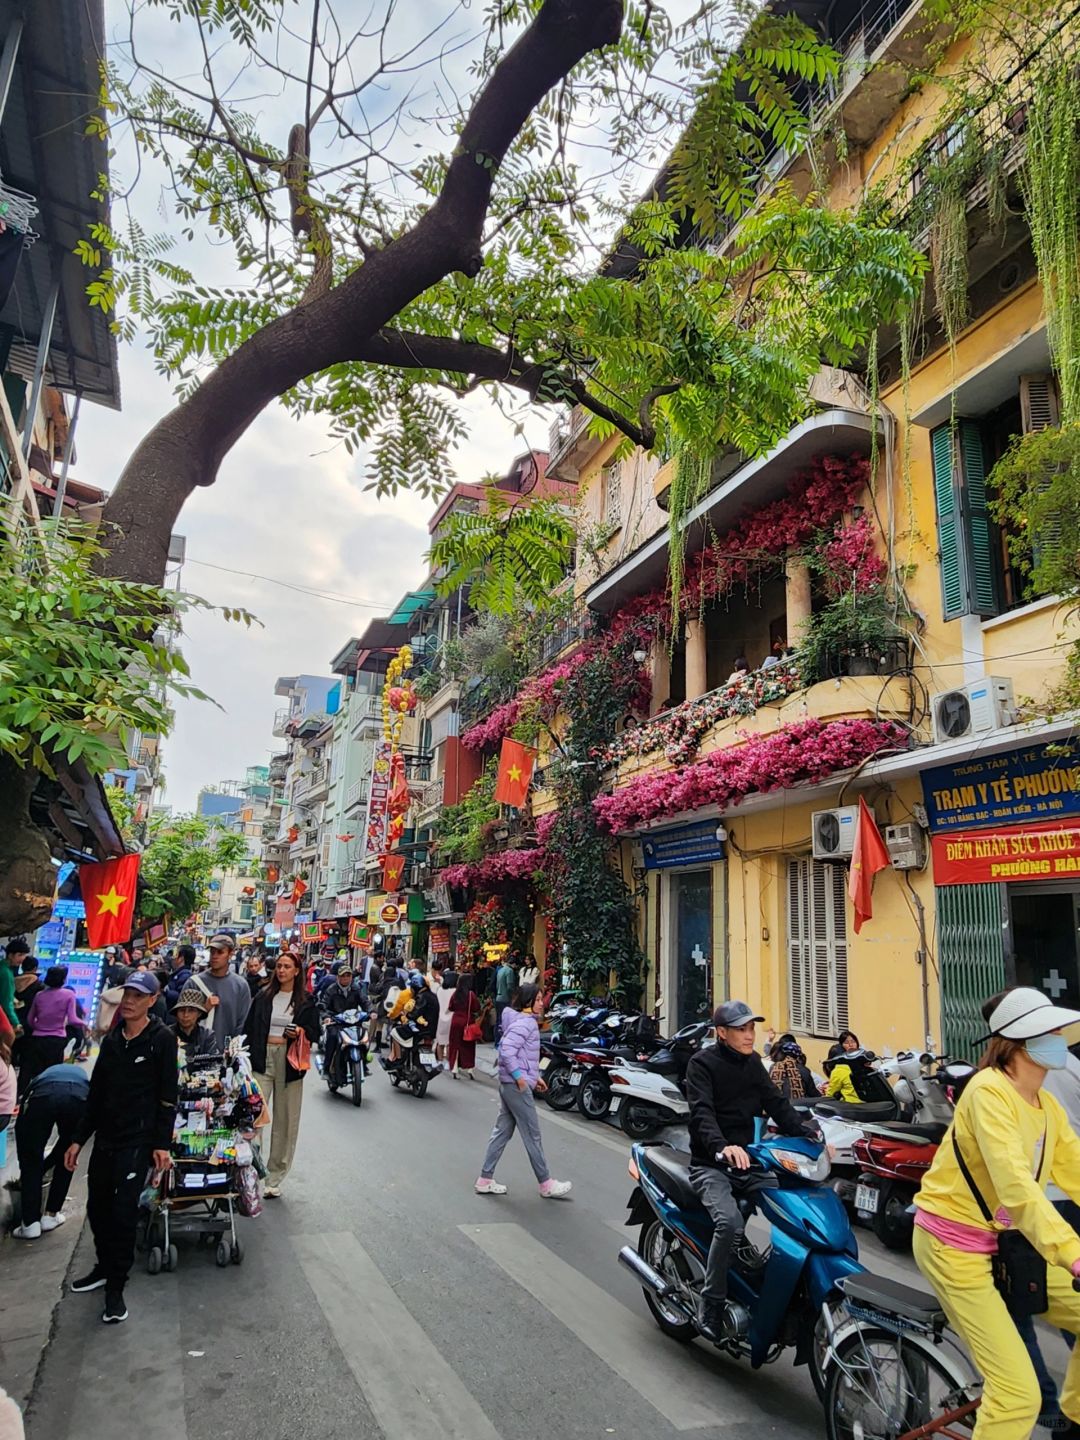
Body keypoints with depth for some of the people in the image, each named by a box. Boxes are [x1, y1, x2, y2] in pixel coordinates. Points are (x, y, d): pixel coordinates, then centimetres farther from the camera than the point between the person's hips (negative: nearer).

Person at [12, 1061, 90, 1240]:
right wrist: (45, 1166, 51)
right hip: (80, 1096, 1)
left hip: (43, 1094, -1)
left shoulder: (40, 1079, 44)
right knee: (66, 1161, 26)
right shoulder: (82, 1075, 44)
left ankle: (30, 1223, 15)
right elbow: (68, 1137, 42)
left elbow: (20, 1125, 42)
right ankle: (50, 1215, 30)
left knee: (31, 1161, 18)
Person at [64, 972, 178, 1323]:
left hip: (139, 1139, -6)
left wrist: (162, 1144, -14)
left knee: (123, 1211, -6)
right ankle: (105, 1266, 36)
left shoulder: (162, 1039, -10)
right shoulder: (112, 1040, 8)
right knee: (97, 1207, 14)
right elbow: (96, 1094, 14)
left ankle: (116, 1287, 9)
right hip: (106, 1136, 6)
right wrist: (79, 1139, 12)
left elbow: (167, 1096, -11)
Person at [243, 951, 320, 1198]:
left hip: (290, 1063, -1)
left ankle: (275, 1178, 17)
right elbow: (249, 1027, 9)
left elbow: (315, 1032, 6)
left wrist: (301, 1033, -15)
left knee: (285, 1121, 5)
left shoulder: (306, 1000, 3)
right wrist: (250, 1055, -1)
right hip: (262, 1060, 1)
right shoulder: (263, 996, 8)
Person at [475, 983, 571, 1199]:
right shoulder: (524, 1023, -18)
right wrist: (519, 1076, -22)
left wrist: (535, 1076, 17)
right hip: (517, 1085, -10)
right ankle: (546, 1184, 11)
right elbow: (507, 1050, -27)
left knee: (502, 1131, 14)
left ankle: (485, 1180, 19)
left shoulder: (527, 1021, 14)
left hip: (510, 1084, 10)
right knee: (532, 1135, 1)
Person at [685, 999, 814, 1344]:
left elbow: (776, 1103, 5)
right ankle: (712, 1309, -14)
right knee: (729, 1222, -29)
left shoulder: (752, 1062, 12)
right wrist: (723, 1147, -41)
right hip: (710, 1164, -6)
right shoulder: (702, 1063, -9)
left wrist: (809, 1135, -11)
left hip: (746, 1158, 6)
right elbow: (702, 1112, -22)